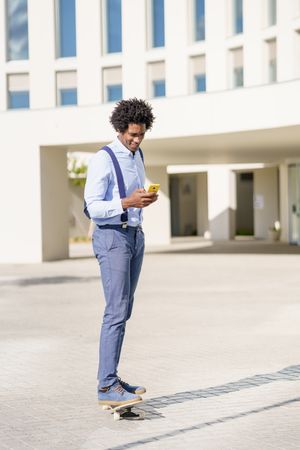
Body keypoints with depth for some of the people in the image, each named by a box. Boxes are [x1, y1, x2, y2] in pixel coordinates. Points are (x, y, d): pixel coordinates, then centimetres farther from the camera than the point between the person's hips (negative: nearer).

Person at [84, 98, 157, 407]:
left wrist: (148, 198, 3)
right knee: (116, 312, -14)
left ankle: (110, 378, 16)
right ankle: (107, 387, -13)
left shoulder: (137, 157, 13)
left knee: (123, 311, 9)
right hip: (112, 237, -9)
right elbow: (93, 208, -18)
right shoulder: (103, 159, -12)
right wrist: (128, 202, -30)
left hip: (134, 236, 9)